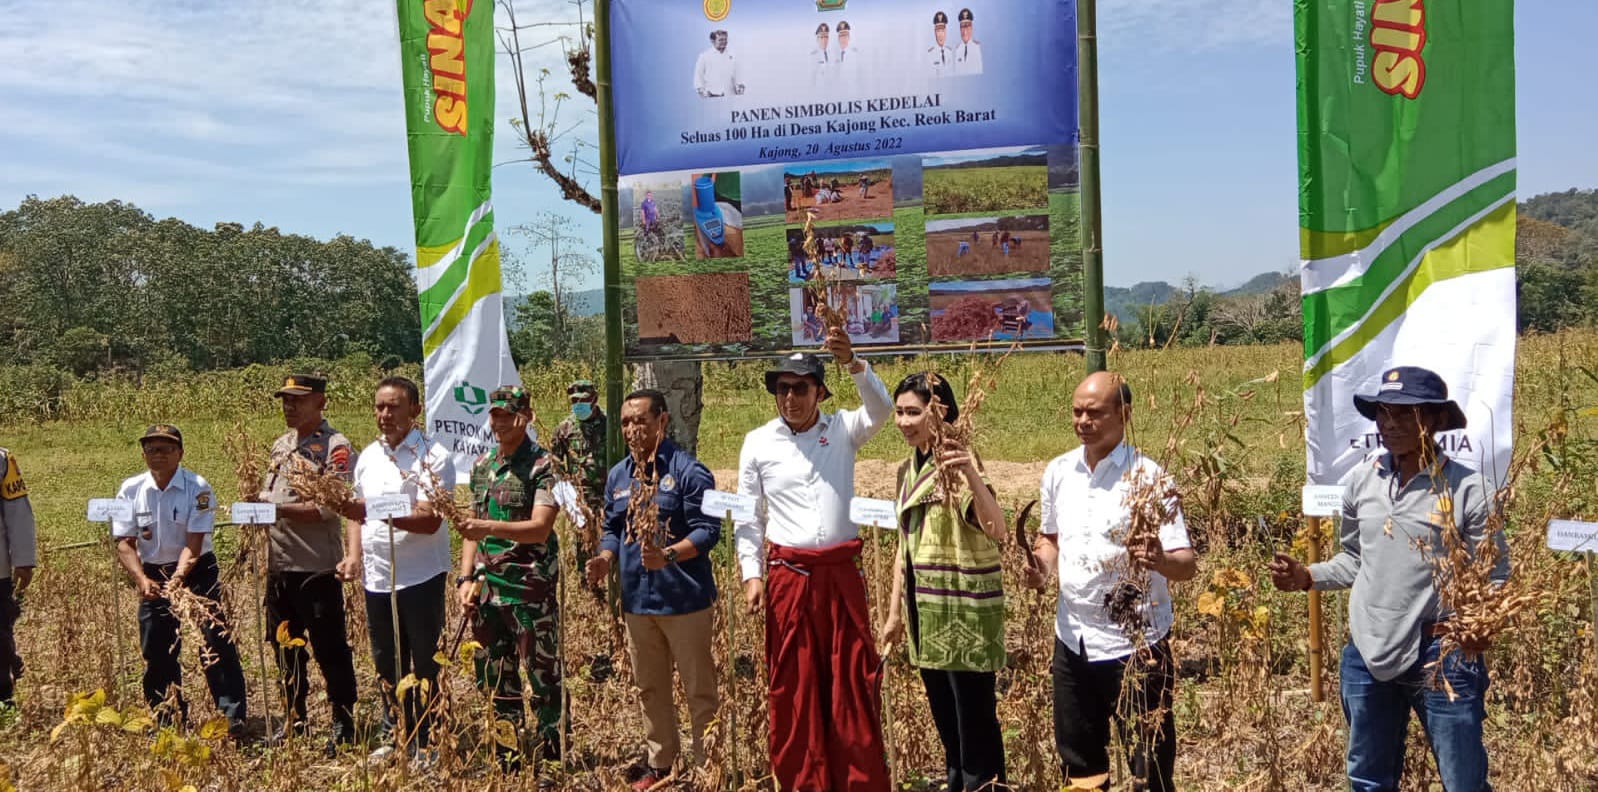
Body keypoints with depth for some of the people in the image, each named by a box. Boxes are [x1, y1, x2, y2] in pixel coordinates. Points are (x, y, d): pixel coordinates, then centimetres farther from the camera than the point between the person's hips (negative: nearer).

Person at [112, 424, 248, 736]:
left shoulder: (198, 489, -14)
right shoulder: (130, 490, -4)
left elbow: (193, 545, -17)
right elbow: (125, 543, -6)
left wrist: (176, 581, -30)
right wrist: (142, 580, -21)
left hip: (196, 572, -4)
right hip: (152, 575, 4)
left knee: (215, 641, -11)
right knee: (156, 652, 10)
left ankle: (233, 716, -7)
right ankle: (167, 722, 24)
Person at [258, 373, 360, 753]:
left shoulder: (336, 447, -10)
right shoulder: (280, 445, 15)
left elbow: (334, 506, -19)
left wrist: (282, 509, -22)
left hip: (317, 567, -8)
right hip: (279, 564, 8)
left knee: (329, 649, 0)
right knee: (286, 647, 17)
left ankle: (343, 724, 10)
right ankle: (294, 720, 30)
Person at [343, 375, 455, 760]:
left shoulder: (433, 457, -11)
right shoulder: (368, 456, 11)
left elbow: (430, 520, -22)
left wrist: (374, 512, -32)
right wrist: (354, 555, 3)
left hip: (420, 577, -6)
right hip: (377, 577, 7)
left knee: (424, 664, 3)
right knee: (387, 663, 17)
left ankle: (426, 743, 16)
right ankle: (396, 735, 32)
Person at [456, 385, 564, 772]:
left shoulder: (543, 466, -9)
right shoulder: (481, 466, 11)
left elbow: (540, 528, -18)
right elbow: (473, 529, 15)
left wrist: (489, 527, -31)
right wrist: (465, 578, 6)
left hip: (531, 588, -6)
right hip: (487, 588, 7)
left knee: (543, 675, 0)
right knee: (495, 678, 14)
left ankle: (548, 761, 12)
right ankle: (507, 762, 27)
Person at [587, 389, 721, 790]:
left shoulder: (687, 471, -12)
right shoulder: (618, 475, 9)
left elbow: (707, 530, -17)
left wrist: (669, 555, -32)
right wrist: (606, 557, -3)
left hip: (685, 598, -7)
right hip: (637, 600, 7)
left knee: (700, 690, 2)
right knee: (650, 689, 18)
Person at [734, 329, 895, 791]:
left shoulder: (843, 431, 2)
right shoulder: (758, 443, 2)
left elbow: (881, 410, -18)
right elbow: (748, 517, 5)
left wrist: (853, 364, -34)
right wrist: (751, 575, -4)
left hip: (841, 573, 0)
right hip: (788, 577, 0)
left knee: (853, 683, 6)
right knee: (794, 687, 8)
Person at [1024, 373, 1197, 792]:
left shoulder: (1147, 477, -14)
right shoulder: (1058, 471, 3)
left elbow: (1187, 563, -18)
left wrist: (1161, 560, -40)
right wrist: (1040, 564, -2)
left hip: (1134, 643, -5)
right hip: (1073, 639, 6)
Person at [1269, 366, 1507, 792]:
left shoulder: (1467, 488, -11)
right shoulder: (1360, 481, 2)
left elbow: (1494, 579, -7)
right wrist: (1307, 577, -2)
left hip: (1441, 656, -4)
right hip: (1367, 653, 4)